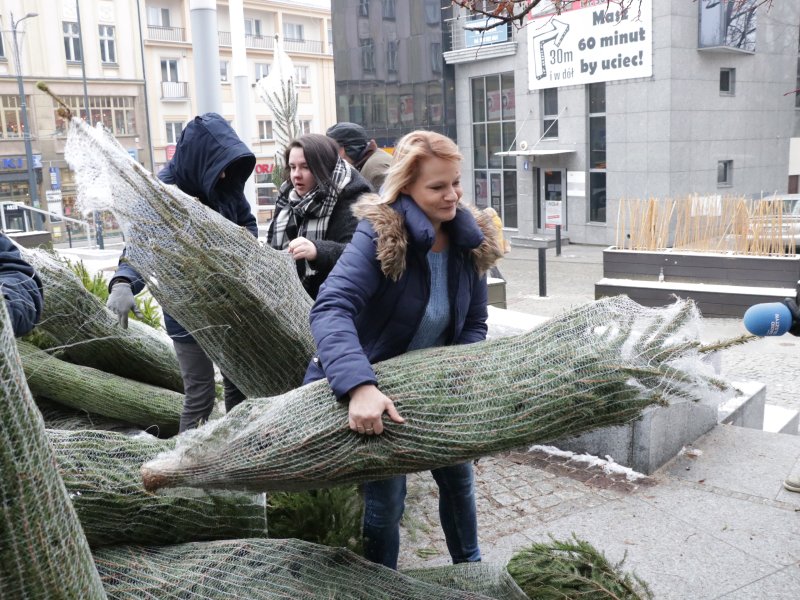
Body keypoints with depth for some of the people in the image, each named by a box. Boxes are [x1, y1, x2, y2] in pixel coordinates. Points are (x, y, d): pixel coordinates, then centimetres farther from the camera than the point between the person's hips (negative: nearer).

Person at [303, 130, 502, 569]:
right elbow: (330, 310, -38)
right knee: (386, 498, 0)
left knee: (458, 475, 18)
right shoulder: (379, 235, -26)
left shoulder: (471, 242, -8)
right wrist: (360, 386, -52)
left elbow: (474, 324, 0)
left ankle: (470, 565, 44)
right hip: (374, 392, -5)